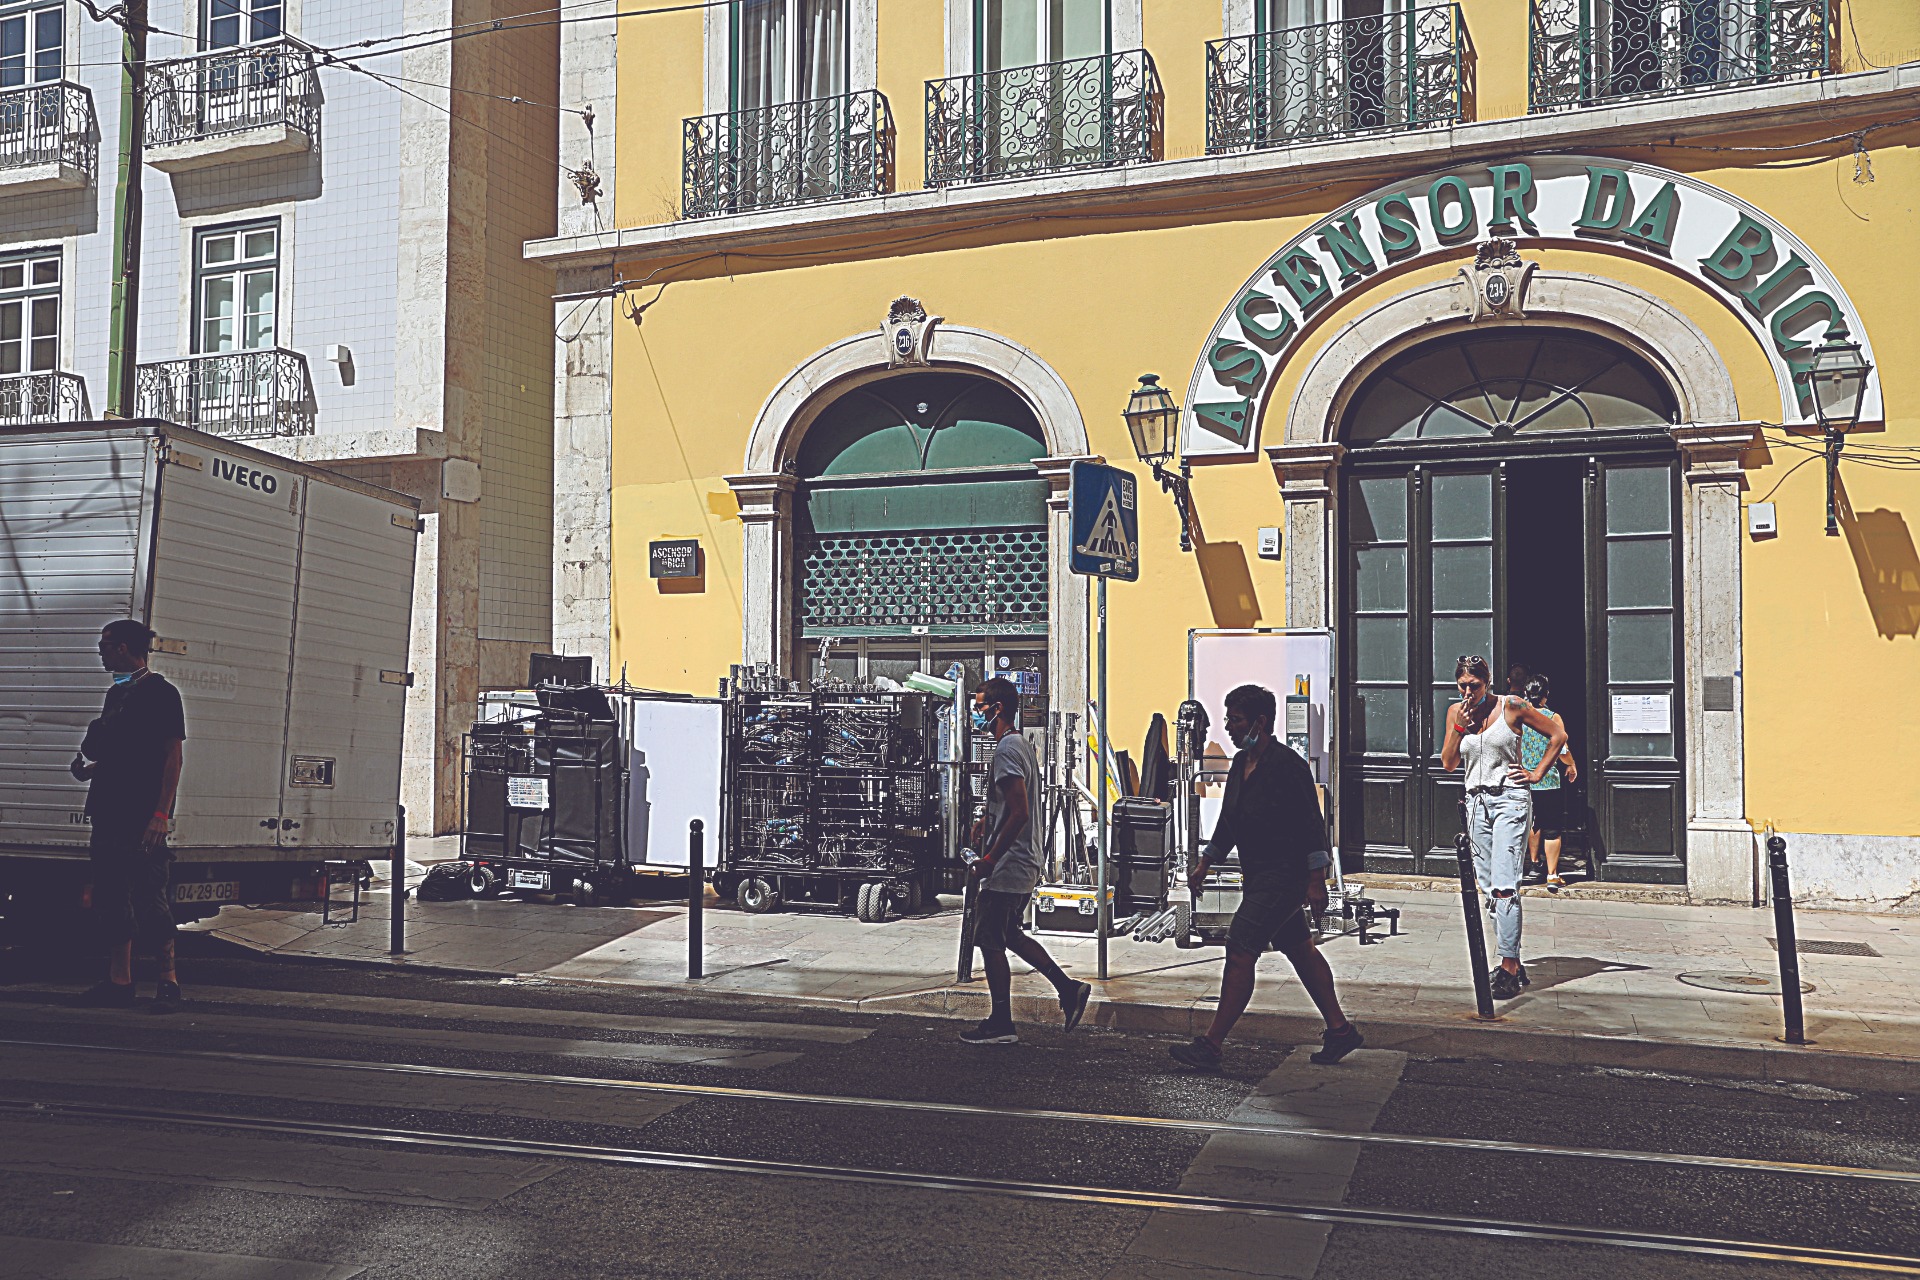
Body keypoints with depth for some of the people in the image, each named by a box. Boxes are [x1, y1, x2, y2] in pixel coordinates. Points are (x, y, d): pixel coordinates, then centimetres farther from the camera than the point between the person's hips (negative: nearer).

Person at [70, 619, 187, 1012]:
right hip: (109, 815, 8)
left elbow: (172, 757, -12)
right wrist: (89, 768, 8)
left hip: (144, 818, -8)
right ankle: (119, 980, 14)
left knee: (150, 898, -6)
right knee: (109, 898, 8)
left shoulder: (160, 693, -7)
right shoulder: (116, 694, 18)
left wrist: (161, 814, -19)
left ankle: (168, 978, 3)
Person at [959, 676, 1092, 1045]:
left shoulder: (1007, 750, -18)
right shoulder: (1022, 745, 14)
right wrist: (987, 821, 15)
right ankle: (1068, 988, 20)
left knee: (990, 942, 0)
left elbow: (1019, 813, -25)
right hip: (1024, 863, 10)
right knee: (1010, 935, 19)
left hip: (1007, 866, -10)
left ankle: (1000, 1024, 7)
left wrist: (990, 859, -23)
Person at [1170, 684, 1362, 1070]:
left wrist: (1316, 881, -18)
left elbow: (1312, 824, -17)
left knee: (1240, 952, -12)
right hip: (1258, 875, 10)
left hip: (1283, 876, -10)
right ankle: (1340, 1030, 26)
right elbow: (1228, 822, 21)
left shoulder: (1287, 764, -17)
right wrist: (1206, 863, 22)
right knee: (1299, 949, 16)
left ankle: (1212, 1045, -10)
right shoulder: (1241, 763, 10)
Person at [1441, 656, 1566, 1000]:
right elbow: (1448, 763, 7)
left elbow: (1558, 735, 4)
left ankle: (1509, 967, -14)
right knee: (1489, 887, 6)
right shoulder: (1456, 712, 8)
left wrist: (1537, 773, -1)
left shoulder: (1511, 707, -5)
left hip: (1510, 799, -6)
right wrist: (1459, 726, -6)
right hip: (1477, 801, 6)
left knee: (1504, 885, -14)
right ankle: (1512, 964, 13)